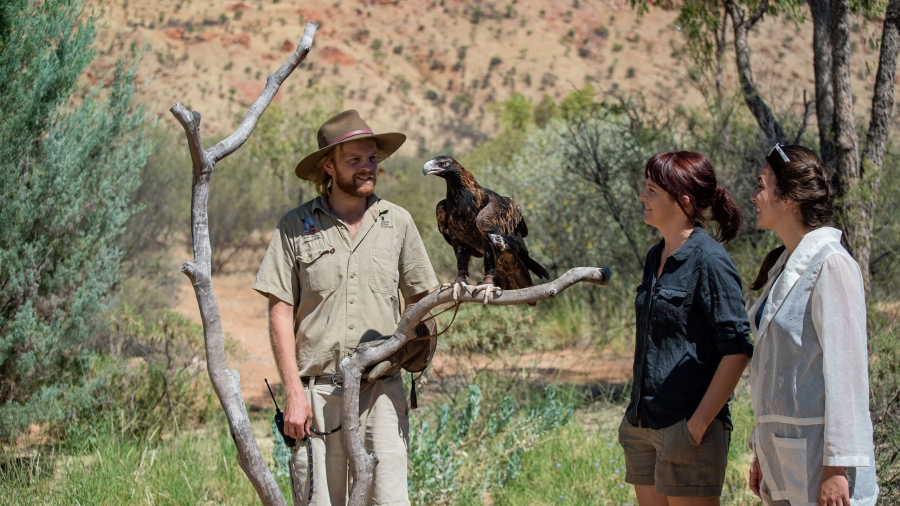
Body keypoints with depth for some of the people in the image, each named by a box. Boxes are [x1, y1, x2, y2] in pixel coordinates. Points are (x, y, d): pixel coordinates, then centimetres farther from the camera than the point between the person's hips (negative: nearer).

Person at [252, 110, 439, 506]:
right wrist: (294, 393, -6)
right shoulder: (295, 227, 2)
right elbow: (280, 314, 1)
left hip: (382, 391, 1)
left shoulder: (397, 222, 9)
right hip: (317, 392, -1)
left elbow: (418, 300, 16)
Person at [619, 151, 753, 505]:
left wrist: (699, 423, -18)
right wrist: (636, 412, 17)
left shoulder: (708, 260, -12)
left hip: (686, 426, -8)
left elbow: (737, 350, -16)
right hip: (645, 424, 8)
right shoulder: (655, 258, 12)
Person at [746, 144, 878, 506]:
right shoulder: (784, 266, 14)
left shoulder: (831, 265, -13)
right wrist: (762, 453, 18)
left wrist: (838, 467, -20)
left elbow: (846, 369, -17)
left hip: (818, 458, -9)